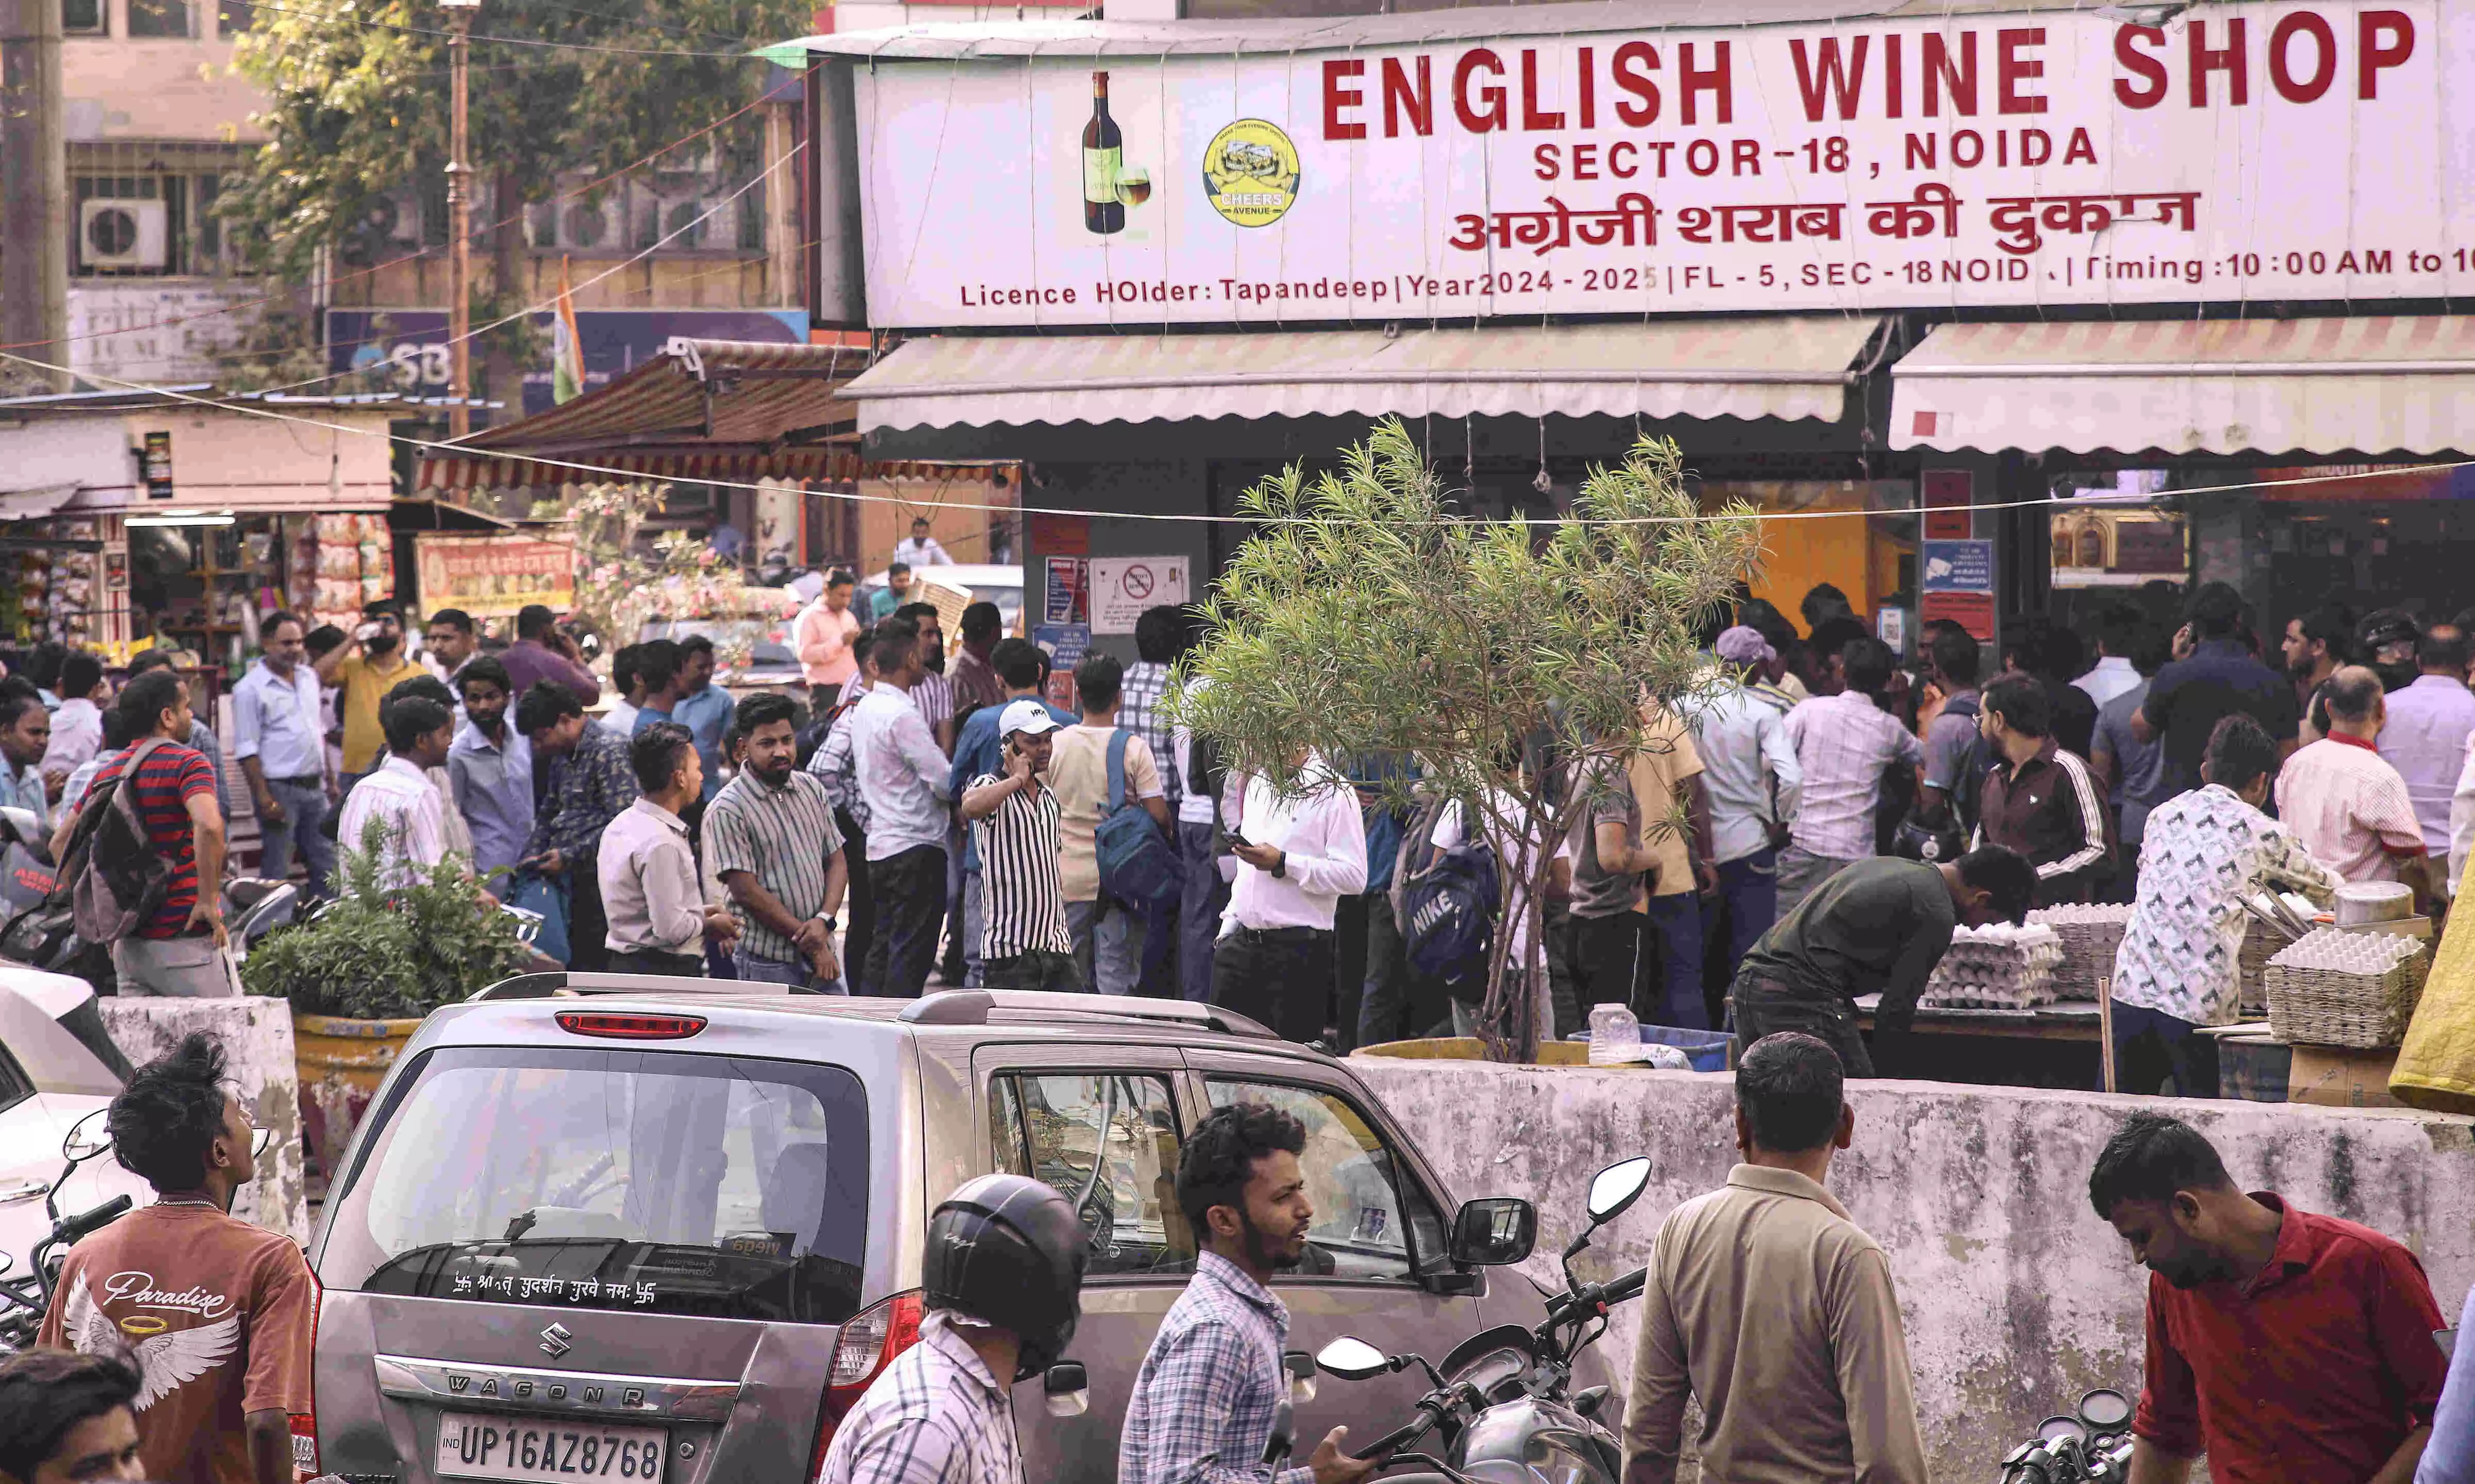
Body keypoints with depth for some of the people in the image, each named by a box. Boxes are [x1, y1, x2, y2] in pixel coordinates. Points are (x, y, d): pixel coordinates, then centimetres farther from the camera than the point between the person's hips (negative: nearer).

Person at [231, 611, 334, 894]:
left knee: (326, 866, 8)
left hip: (314, 787, 7)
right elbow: (247, 751, -13)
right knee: (277, 872, -3)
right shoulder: (250, 689, -10)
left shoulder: (309, 678, 12)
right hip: (279, 790, -7)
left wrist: (329, 780, 17)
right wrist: (264, 799, -18)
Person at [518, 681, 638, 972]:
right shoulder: (561, 759, 18)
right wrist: (532, 856, 9)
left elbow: (620, 822, -18)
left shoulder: (609, 752, -11)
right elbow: (547, 816, 27)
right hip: (575, 880, 9)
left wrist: (569, 856, -16)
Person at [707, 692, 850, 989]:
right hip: (768, 961, -6)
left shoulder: (812, 789, 10)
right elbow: (746, 891, -13)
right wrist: (809, 943, -11)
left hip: (821, 953, 6)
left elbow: (837, 861, 12)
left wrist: (823, 920, -7)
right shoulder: (726, 810, -10)